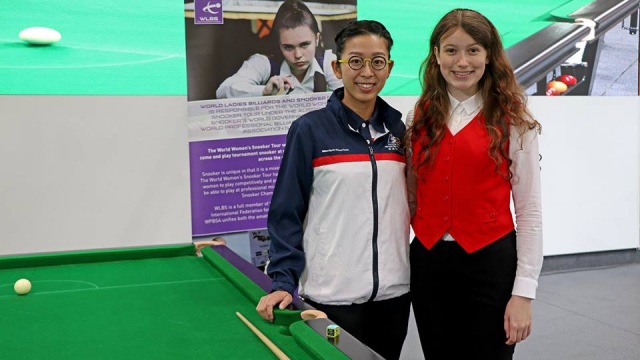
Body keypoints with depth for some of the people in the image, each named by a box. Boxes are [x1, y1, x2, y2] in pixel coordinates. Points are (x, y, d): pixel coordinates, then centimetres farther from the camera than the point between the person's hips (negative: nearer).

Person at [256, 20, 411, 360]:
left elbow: (412, 202, 13)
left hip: (393, 291, 4)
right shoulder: (310, 130, -7)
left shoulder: (398, 129, 5)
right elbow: (287, 213, -6)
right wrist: (284, 281, -13)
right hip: (332, 296, -4)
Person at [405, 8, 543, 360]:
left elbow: (529, 211, -5)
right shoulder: (419, 117, 4)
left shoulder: (512, 121, -5)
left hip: (490, 263, -3)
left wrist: (523, 291, -9)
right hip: (427, 263, 3)